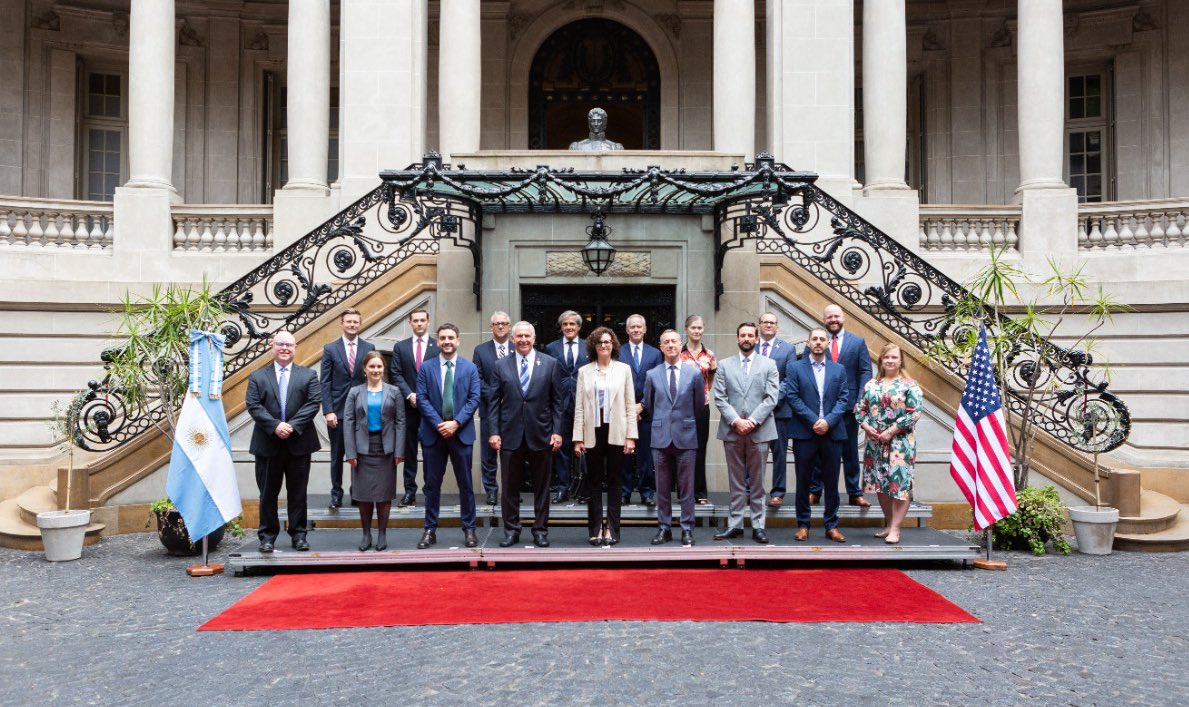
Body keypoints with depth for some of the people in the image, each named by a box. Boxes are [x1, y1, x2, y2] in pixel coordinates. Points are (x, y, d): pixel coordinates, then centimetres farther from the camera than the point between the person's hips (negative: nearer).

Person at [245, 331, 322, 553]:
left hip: (299, 443, 0)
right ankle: (268, 535, 17)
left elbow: (314, 403, -4)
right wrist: (275, 425, -18)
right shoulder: (257, 377, 7)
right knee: (268, 493, 7)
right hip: (268, 444, 0)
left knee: (298, 492, 7)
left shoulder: (308, 375, 7)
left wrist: (293, 425, -16)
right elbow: (253, 406, -4)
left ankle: (298, 534, 16)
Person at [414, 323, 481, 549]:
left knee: (465, 483, 5)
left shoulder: (470, 368, 4)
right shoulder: (426, 367, 5)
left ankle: (469, 529, 14)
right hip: (433, 433, 0)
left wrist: (456, 423, -13)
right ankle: (430, 530, 14)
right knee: (432, 484, 6)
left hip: (461, 432, 0)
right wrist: (438, 424, -13)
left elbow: (474, 399, -2)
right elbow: (422, 399, -1)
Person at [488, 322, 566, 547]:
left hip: (541, 435, 0)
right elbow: (493, 401, 4)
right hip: (510, 434, 1)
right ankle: (511, 530, 18)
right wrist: (493, 432, -4)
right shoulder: (501, 366, 5)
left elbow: (557, 400, 3)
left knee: (541, 487, 8)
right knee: (510, 487, 6)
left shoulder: (550, 364, 3)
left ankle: (540, 530, 19)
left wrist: (557, 431, -4)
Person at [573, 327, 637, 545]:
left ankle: (611, 529, 9)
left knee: (614, 480, 4)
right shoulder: (584, 371, 6)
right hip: (593, 433, 1)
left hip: (616, 432, -1)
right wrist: (578, 438, -2)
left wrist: (631, 436, -4)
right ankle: (596, 529, 11)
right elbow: (579, 406, 4)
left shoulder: (623, 369, 5)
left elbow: (630, 405, 3)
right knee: (594, 481, 5)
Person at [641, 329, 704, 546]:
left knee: (686, 487, 3)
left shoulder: (694, 373, 2)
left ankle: (687, 529, 11)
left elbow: (699, 404, 11)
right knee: (662, 488, 6)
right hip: (660, 437, 1)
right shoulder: (652, 375, 5)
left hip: (685, 436, -1)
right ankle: (664, 528, 15)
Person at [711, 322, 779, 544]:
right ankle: (734, 524, 12)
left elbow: (771, 398, -3)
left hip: (759, 432, -1)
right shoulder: (724, 365, 9)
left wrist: (753, 421, -13)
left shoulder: (769, 365, 6)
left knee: (757, 482, 5)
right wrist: (736, 421, -11)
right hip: (732, 431, 1)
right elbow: (719, 398, 1)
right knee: (736, 482, 7)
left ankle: (758, 525, 11)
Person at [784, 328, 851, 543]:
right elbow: (792, 396, -5)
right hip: (804, 433, -2)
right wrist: (813, 421, -13)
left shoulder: (839, 370, 11)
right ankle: (803, 525, 13)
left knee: (831, 481, 6)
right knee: (803, 481, 4)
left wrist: (828, 421, -11)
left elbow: (844, 398, 4)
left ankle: (831, 525, 15)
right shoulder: (795, 367, 4)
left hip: (832, 433, 2)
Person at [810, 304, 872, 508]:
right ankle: (814, 491, 17)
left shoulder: (857, 342, 6)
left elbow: (866, 372, 2)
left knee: (850, 451, 9)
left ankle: (855, 493, 17)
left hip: (848, 405, 1)